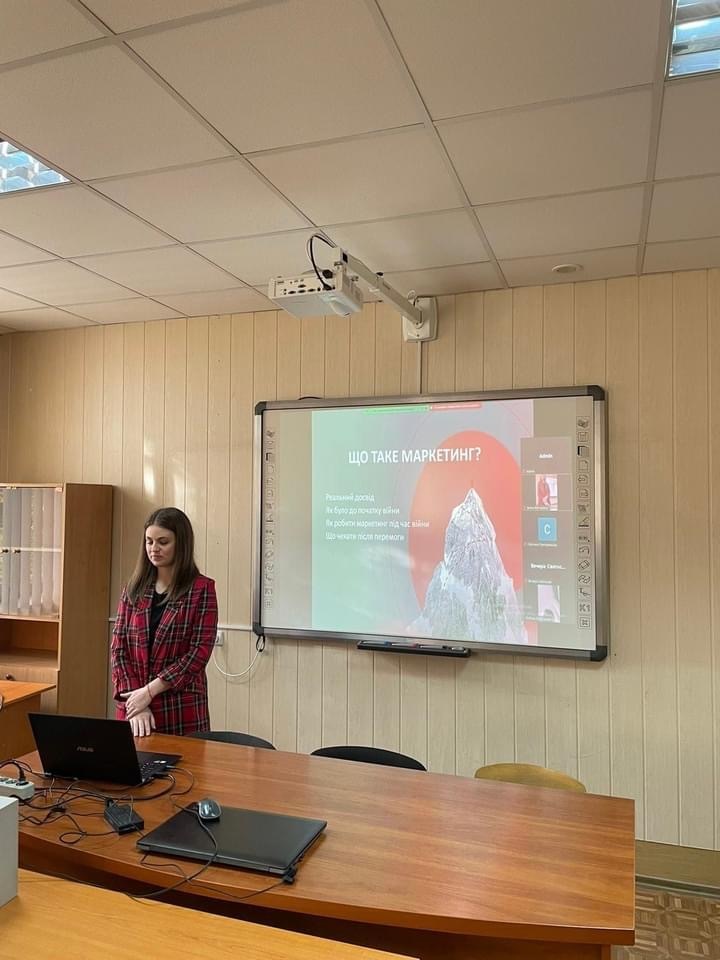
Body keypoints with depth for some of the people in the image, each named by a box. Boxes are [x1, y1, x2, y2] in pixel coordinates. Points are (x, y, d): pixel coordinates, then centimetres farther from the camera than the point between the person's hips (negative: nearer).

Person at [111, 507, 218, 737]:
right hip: (133, 708, 3)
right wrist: (135, 701, -8)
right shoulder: (134, 588, 6)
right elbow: (118, 648, 3)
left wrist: (149, 691, -13)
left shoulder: (202, 589, -5)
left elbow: (200, 651, -10)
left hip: (182, 711, -3)